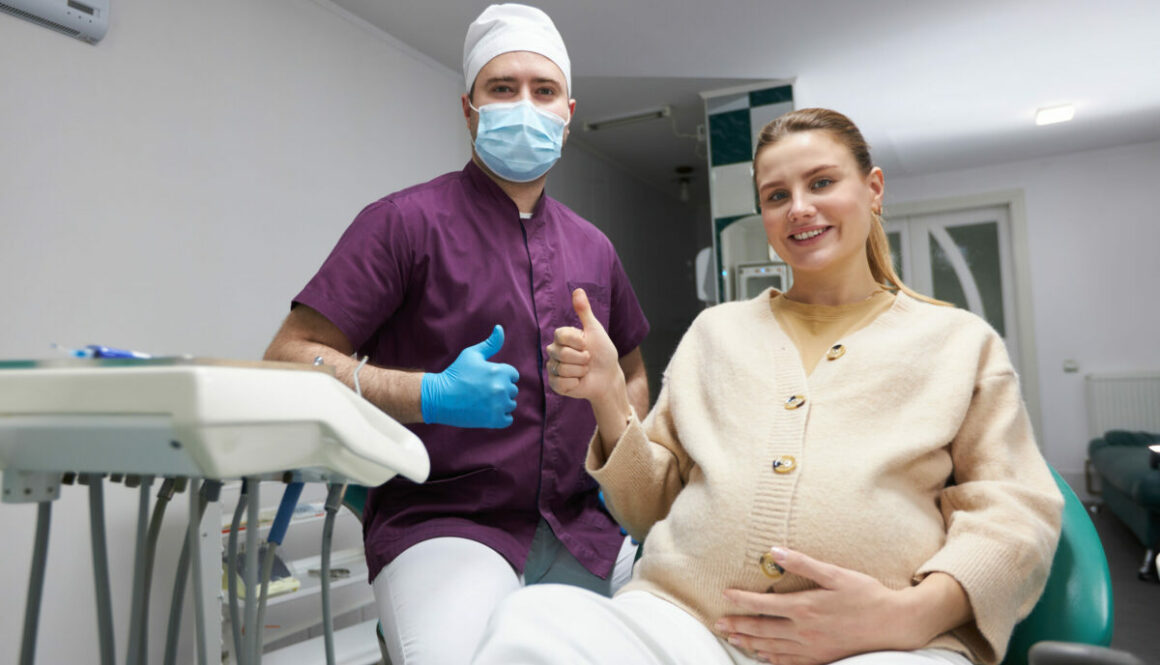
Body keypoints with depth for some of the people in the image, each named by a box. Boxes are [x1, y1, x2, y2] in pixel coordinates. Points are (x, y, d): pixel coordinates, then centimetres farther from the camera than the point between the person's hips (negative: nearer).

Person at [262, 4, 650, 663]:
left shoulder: (594, 248, 14)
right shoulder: (407, 222, -4)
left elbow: (633, 375, 26)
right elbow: (290, 358, -8)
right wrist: (434, 395, -21)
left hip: (582, 529, 6)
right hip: (444, 525, -5)